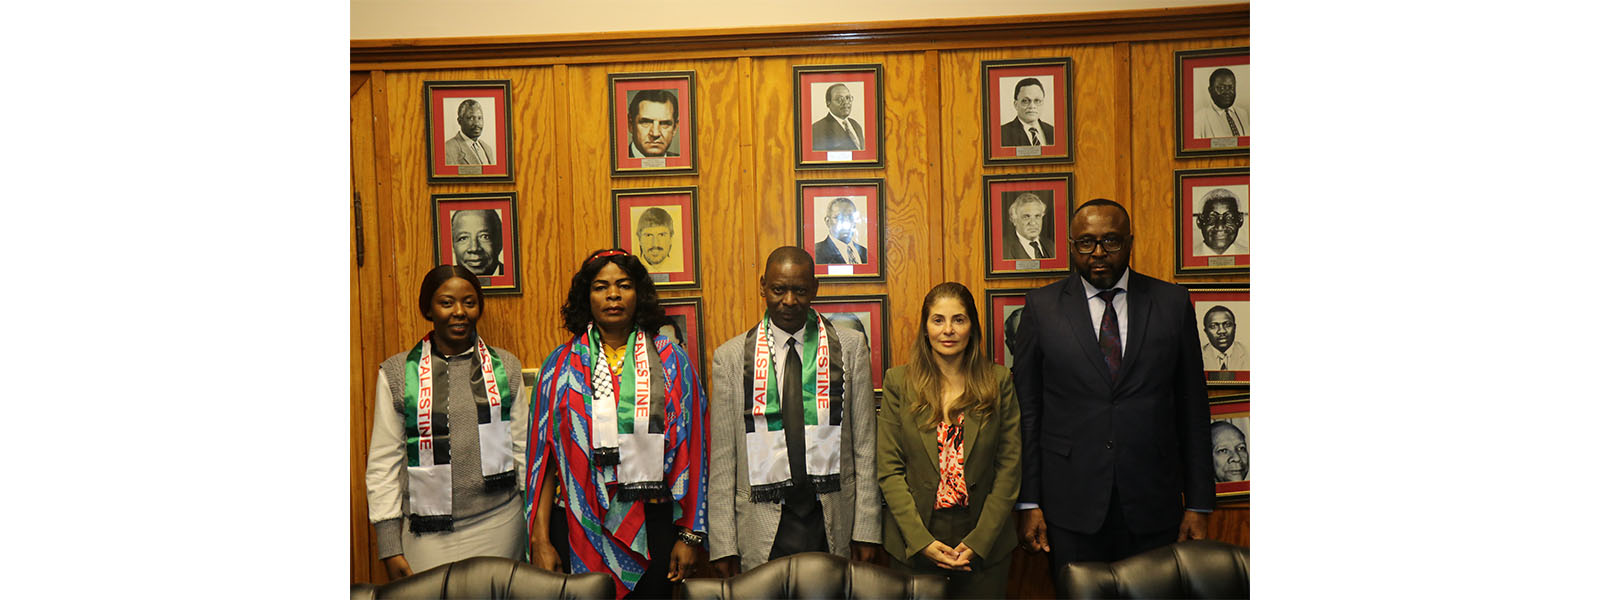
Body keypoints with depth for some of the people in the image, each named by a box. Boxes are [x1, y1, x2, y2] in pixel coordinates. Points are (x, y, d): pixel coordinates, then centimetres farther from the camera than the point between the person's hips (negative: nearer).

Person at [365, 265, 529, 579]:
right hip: (429, 535, -1)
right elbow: (383, 463, 2)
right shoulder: (397, 373, 1)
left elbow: (524, 447, 8)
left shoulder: (505, 367, 5)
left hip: (499, 526, 1)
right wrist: (390, 549, -1)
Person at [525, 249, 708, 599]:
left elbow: (691, 451, 1)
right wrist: (540, 539, -4)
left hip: (653, 525, 0)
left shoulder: (671, 361, 2)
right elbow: (543, 454, 1)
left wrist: (690, 535, -2)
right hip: (581, 526, 0)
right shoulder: (562, 365, 3)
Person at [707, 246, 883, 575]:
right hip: (762, 531, 0)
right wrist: (723, 545, -2)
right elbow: (722, 456, 2)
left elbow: (865, 444, 3)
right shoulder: (730, 357, 2)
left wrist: (867, 529, -1)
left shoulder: (851, 347, 3)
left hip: (835, 525, 1)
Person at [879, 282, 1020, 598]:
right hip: (914, 545, 0)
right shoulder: (899, 381, -2)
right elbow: (889, 470, -4)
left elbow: (1010, 466, -2)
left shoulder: (998, 381, -1)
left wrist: (978, 541, -9)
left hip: (985, 545, 1)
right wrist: (921, 540, -12)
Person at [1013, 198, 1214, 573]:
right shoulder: (1042, 307, 0)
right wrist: (1029, 502, -3)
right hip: (1071, 506, -1)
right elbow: (1027, 410, 0)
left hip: (1153, 506, 1)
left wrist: (1198, 505, 3)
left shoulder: (1172, 303, 3)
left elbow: (1192, 409, 4)